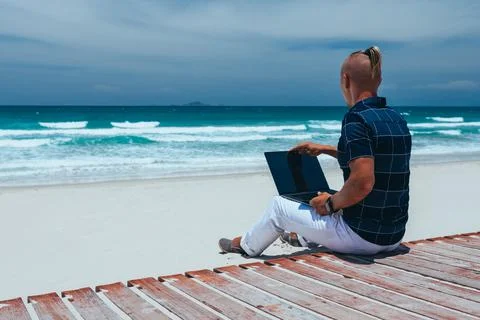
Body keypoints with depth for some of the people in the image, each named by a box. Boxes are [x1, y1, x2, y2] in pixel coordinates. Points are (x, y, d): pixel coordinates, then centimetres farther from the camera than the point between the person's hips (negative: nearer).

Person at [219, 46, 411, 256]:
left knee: (279, 206, 12)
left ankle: (248, 245, 40)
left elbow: (362, 182, -30)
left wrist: (330, 204, -13)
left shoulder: (356, 119, -20)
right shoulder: (397, 119, 6)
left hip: (363, 237, -8)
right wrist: (324, 149, 27)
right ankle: (303, 237, 64)